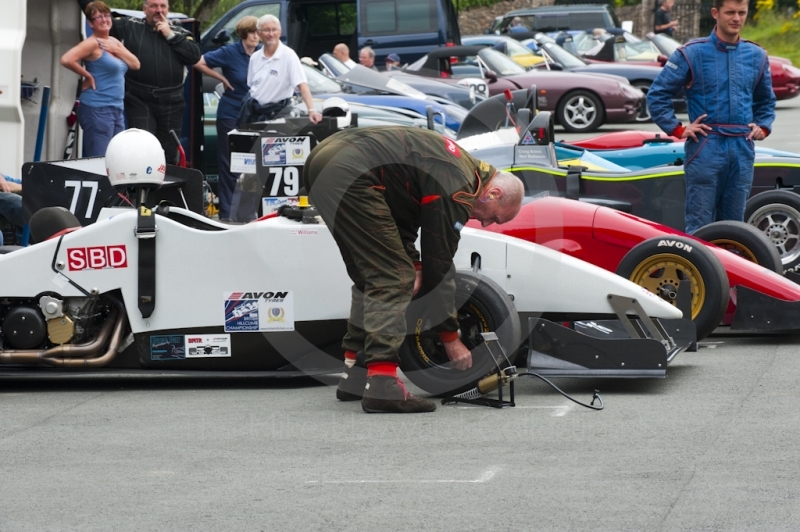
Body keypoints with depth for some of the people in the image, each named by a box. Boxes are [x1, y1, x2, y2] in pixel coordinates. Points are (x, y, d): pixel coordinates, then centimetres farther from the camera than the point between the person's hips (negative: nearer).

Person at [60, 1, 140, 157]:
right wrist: (88, 76, -14)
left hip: (117, 109, 9)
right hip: (98, 110, -9)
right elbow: (66, 60, -23)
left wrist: (117, 50, -4)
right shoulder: (92, 43, -11)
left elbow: (135, 64, 10)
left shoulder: (114, 42, 14)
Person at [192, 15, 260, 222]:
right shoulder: (230, 52, -9)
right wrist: (222, 78, -8)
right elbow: (199, 62, -10)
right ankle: (227, 213, 4)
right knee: (229, 165, 1)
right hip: (231, 115, -4)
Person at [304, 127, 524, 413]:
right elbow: (439, 266, -4)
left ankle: (356, 377, 22)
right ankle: (382, 387, -13)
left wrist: (413, 265, 12)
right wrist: (451, 339, 6)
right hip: (348, 174, -11)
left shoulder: (461, 165, 21)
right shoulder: (457, 193, -7)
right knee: (391, 279, -7)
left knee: (371, 276, 19)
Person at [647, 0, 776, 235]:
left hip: (743, 148, 4)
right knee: (700, 224, -5)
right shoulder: (692, 53, -2)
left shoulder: (757, 56, 11)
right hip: (705, 148, -4)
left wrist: (763, 127, 9)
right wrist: (677, 129, -6)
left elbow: (766, 101, 26)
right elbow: (657, 95, -1)